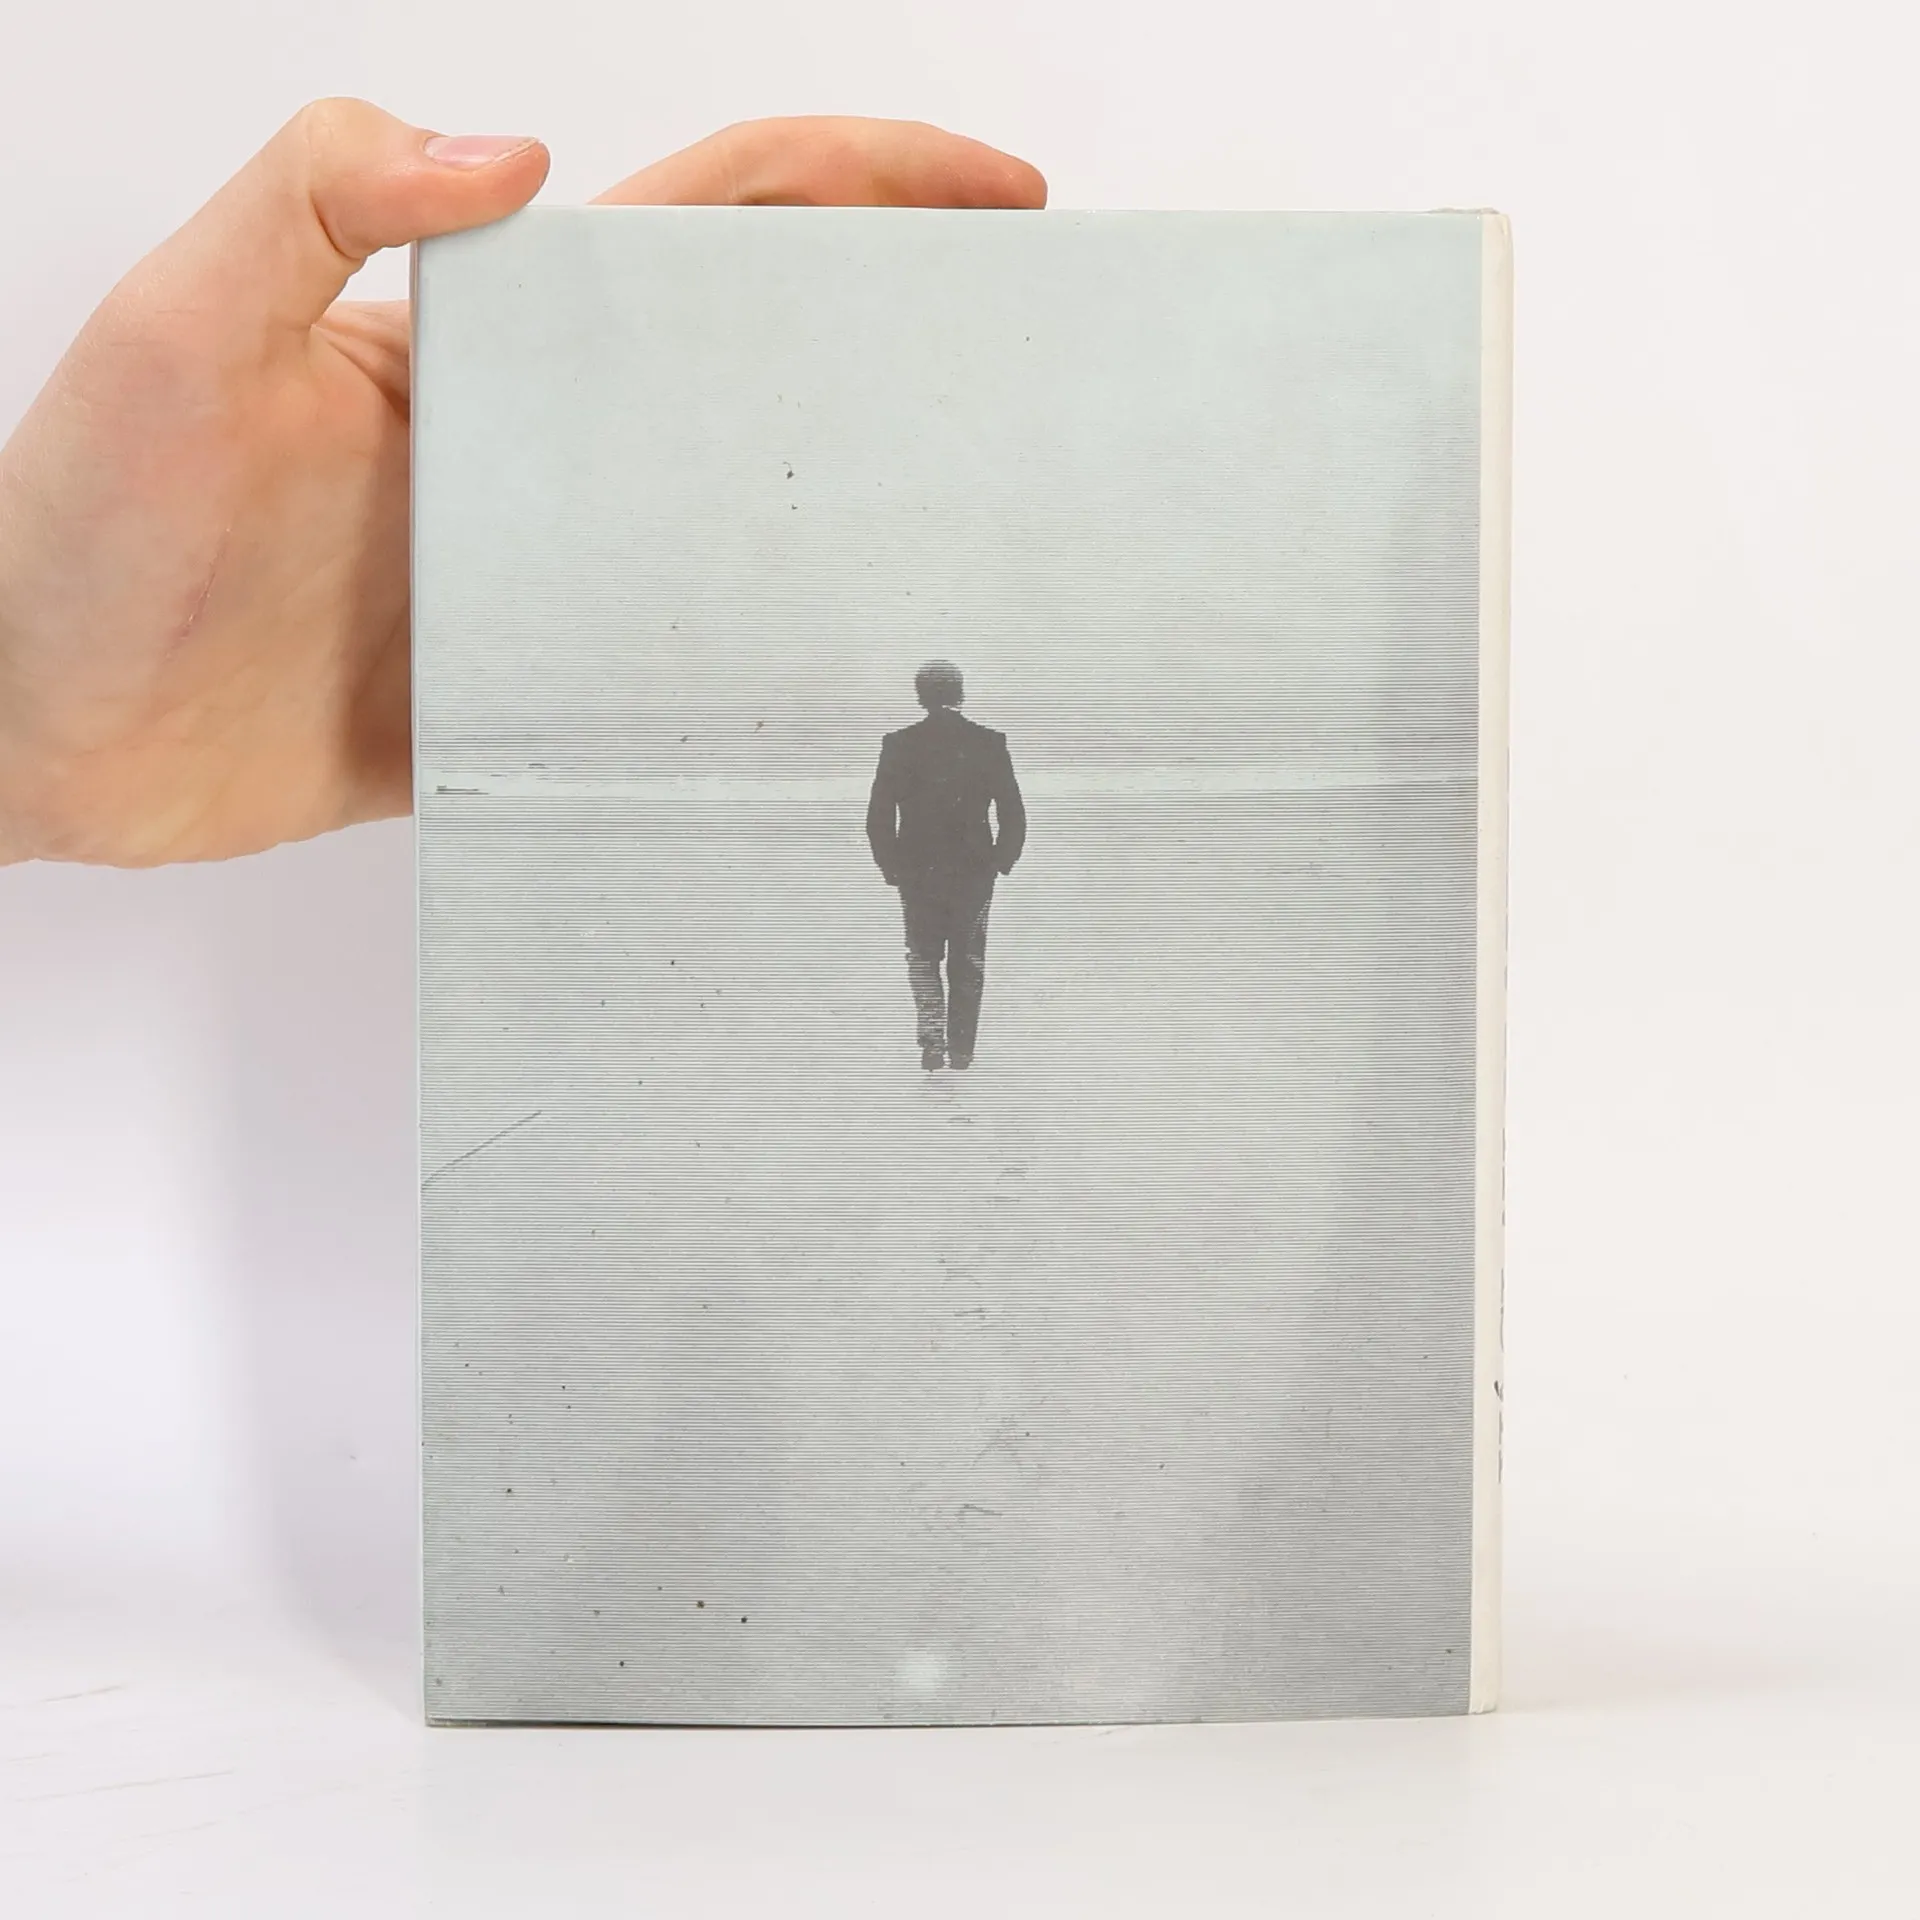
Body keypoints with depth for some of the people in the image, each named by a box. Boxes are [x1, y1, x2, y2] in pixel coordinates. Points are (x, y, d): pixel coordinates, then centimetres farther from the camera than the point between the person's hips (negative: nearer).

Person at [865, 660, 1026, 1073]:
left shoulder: (899, 745, -7)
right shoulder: (989, 744, -5)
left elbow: (878, 818, -5)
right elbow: (1014, 816, -3)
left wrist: (892, 867, 8)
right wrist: (1001, 861, 12)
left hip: (917, 873, 0)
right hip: (974, 873, 0)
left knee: (923, 956, 15)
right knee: (968, 961, 14)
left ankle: (932, 1036, -3)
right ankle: (961, 1050, 19)